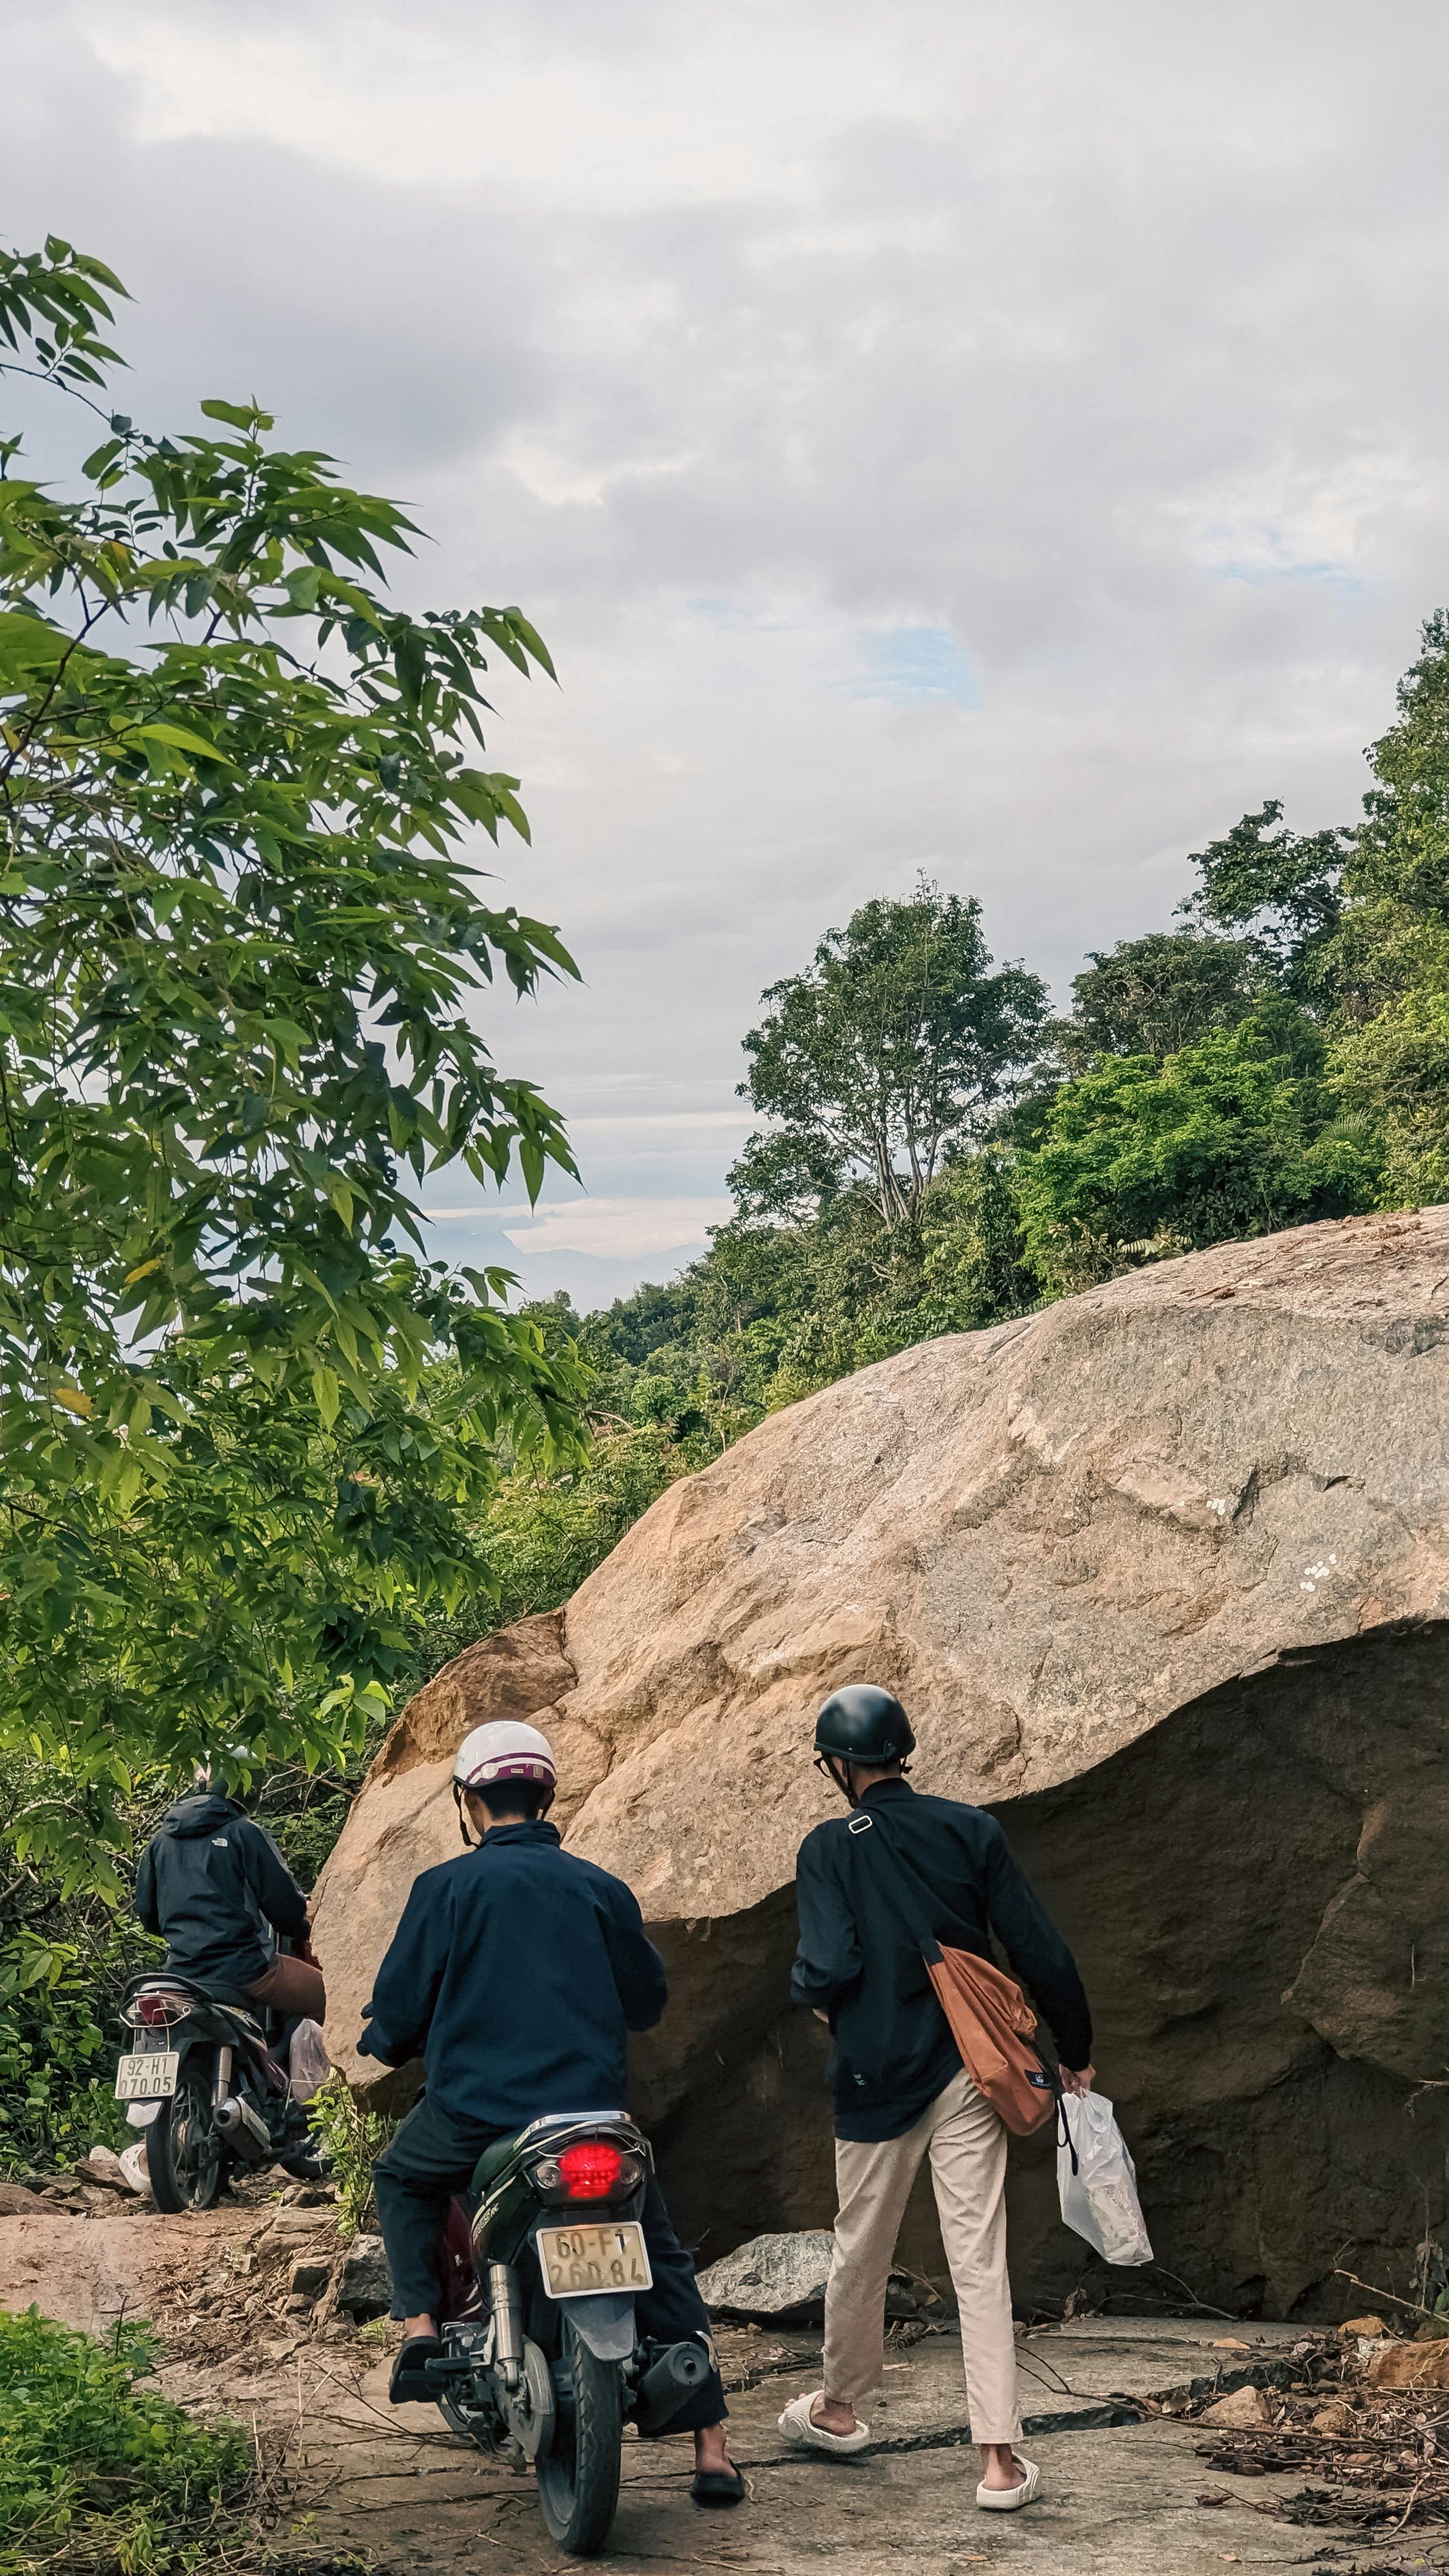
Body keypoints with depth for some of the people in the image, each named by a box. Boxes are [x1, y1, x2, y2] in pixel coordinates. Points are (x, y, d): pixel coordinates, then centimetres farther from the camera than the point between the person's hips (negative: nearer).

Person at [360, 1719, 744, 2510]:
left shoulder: (445, 1887, -2)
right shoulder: (599, 1888, 7)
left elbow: (399, 2006, 0)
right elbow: (648, 2000, 16)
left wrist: (385, 2044, 24)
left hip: (473, 2112, -2)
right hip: (593, 2113, 2)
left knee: (401, 2178, 30)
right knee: (661, 2259, 15)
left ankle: (420, 2328, 11)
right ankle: (711, 2450, 7)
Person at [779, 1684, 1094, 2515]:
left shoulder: (831, 1848, -8)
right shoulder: (971, 1830, -1)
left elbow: (829, 1967, -18)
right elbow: (1041, 1951, -2)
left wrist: (807, 1989, 6)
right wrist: (1075, 2052, 9)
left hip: (879, 2079, -1)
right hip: (970, 2072, 1)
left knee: (862, 2251, 17)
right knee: (981, 2261, 1)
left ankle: (839, 2407, 38)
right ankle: (1001, 2458, -4)